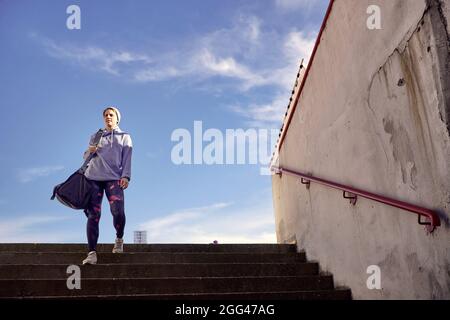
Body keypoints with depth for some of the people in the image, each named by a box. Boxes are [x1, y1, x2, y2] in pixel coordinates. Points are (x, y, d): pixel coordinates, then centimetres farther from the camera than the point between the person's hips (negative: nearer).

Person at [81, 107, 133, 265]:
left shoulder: (124, 137, 18)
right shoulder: (96, 136, 23)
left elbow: (127, 159, 6)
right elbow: (85, 156, 21)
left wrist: (125, 176, -10)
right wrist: (89, 151, -4)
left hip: (113, 178, -2)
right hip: (93, 177, 2)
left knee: (118, 211, -20)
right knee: (93, 215, -8)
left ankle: (119, 239, 7)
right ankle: (92, 252, -10)